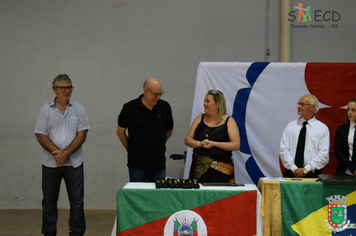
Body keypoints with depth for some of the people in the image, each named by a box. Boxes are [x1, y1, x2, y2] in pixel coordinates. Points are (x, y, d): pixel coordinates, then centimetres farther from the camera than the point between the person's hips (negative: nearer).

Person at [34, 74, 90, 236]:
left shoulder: (78, 109, 4)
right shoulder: (46, 109, 4)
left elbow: (82, 135, -2)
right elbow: (41, 136, -1)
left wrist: (66, 153, -13)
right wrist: (57, 153, -13)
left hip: (74, 162, 0)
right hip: (50, 163, 0)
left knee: (77, 200, 1)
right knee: (49, 200, 6)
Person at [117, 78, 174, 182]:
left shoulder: (165, 107, 6)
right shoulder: (130, 108, -2)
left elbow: (169, 131, 17)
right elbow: (120, 132, 6)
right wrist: (131, 149, 6)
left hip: (158, 164, 2)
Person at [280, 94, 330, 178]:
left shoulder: (322, 128, 3)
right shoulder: (291, 126, 9)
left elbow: (323, 155, -4)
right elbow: (283, 150, 3)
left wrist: (305, 170, -12)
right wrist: (294, 168, -9)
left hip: (312, 174, -2)